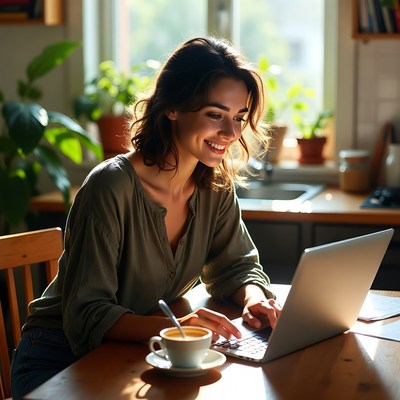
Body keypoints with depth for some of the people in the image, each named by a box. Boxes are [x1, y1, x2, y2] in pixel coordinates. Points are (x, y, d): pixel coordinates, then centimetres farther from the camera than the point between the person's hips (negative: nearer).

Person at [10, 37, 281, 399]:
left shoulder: (216, 188, -4)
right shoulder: (111, 188, -24)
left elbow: (236, 264, 8)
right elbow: (85, 316, -25)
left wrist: (253, 298, -15)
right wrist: (171, 326, -41)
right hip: (60, 362, -5)